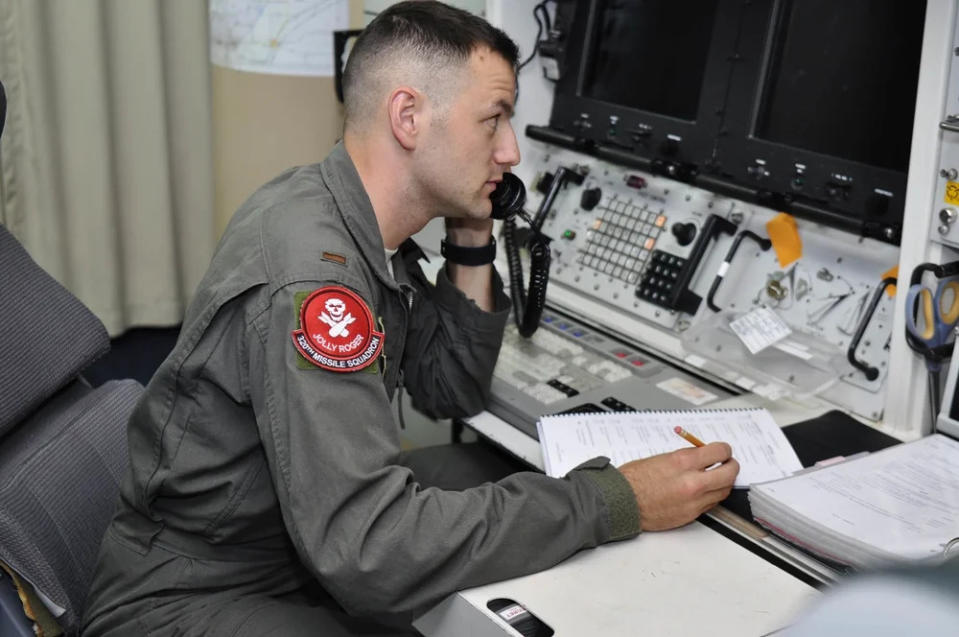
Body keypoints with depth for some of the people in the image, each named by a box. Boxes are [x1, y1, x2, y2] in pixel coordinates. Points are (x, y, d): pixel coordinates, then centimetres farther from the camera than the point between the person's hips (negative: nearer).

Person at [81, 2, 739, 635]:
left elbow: (453, 391, 9)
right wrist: (618, 501, -29)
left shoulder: (366, 226, -1)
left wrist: (472, 242, -6)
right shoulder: (309, 270, -29)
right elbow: (369, 550, -34)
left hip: (312, 555, 9)